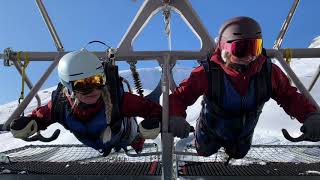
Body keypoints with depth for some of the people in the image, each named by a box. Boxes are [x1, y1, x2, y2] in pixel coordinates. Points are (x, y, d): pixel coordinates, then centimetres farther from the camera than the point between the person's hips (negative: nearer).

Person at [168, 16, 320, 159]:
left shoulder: (269, 72, -29)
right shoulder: (208, 74, -38)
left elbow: (290, 97, -14)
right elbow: (179, 97, -31)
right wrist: (176, 117, -51)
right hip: (210, 134, -2)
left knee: (238, 154, 32)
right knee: (204, 151, 29)